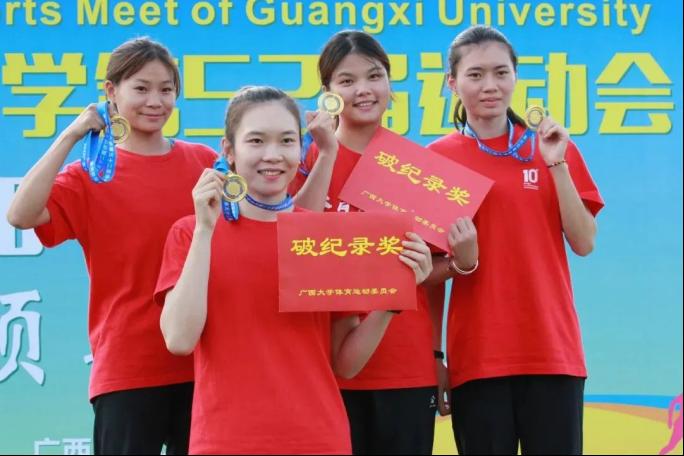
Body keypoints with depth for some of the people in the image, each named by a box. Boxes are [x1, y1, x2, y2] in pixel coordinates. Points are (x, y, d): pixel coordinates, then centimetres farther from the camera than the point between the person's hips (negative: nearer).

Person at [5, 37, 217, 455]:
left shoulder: (205, 162, 6)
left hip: (201, 360, 3)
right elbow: (22, 215, -18)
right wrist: (71, 136, -17)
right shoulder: (92, 174, -2)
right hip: (127, 366, -3)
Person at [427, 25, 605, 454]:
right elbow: (431, 266, 5)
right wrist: (460, 260, -17)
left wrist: (557, 163, -8)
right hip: (477, 353, -1)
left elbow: (584, 243, 0)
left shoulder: (554, 147, 7)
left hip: (553, 349, 1)